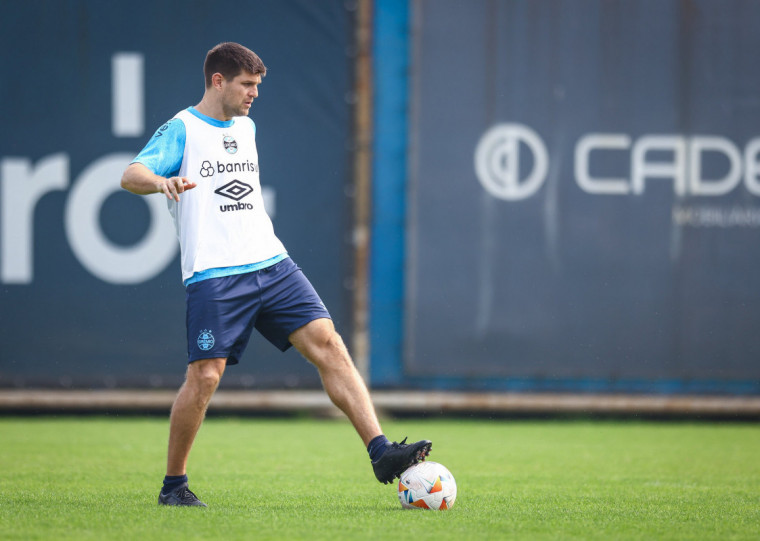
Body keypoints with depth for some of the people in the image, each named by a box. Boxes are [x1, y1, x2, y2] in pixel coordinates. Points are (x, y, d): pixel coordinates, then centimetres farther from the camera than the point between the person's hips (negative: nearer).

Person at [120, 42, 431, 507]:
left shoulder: (246, 128, 20)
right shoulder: (181, 130, -1)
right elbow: (131, 176, -15)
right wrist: (162, 181, -36)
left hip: (272, 264, 6)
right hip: (213, 276, -6)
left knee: (327, 343, -9)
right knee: (205, 375, -11)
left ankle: (381, 451, -14)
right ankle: (174, 484, 7)